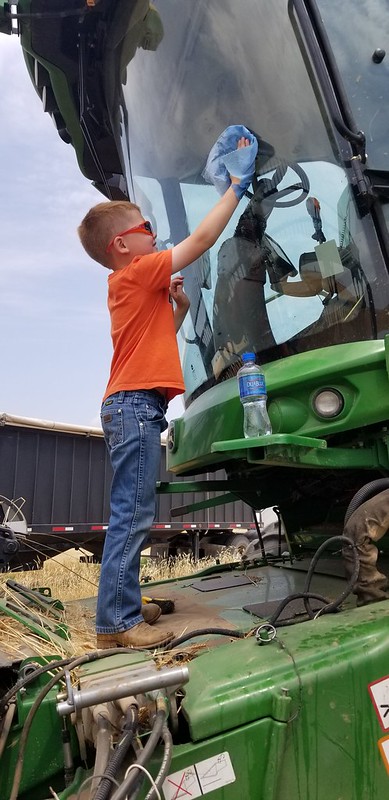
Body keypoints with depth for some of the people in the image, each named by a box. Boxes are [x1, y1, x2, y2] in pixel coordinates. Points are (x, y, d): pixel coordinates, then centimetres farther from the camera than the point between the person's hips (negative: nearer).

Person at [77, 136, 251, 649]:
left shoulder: (135, 287, 24)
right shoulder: (135, 275, -5)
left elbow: (161, 337, 33)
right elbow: (201, 240, -8)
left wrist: (179, 305, 16)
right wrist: (235, 189, 1)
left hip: (135, 407, 10)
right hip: (136, 403, -10)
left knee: (133, 514, 12)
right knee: (132, 514, -11)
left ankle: (123, 605, 19)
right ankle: (117, 622, -8)